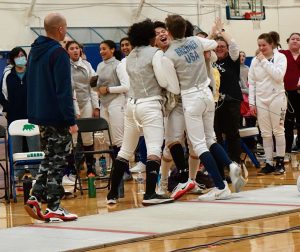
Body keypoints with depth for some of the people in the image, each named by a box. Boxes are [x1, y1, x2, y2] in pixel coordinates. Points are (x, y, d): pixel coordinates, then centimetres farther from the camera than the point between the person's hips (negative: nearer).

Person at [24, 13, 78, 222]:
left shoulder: (35, 51, 11)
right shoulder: (58, 53, -16)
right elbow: (64, 90, -19)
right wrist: (71, 120, -17)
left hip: (39, 116, 8)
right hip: (56, 117, -8)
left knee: (50, 158, 18)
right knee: (58, 161, -1)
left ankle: (36, 197, 8)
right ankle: (53, 208, 1)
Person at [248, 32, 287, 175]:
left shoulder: (280, 57, -4)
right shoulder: (255, 61, 5)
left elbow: (278, 75, -19)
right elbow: (251, 82, 7)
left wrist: (264, 61, -15)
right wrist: (252, 103, 3)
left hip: (276, 98, -3)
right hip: (261, 100, 3)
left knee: (278, 131, 2)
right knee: (265, 133, 5)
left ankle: (280, 162, 10)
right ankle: (269, 163, 10)